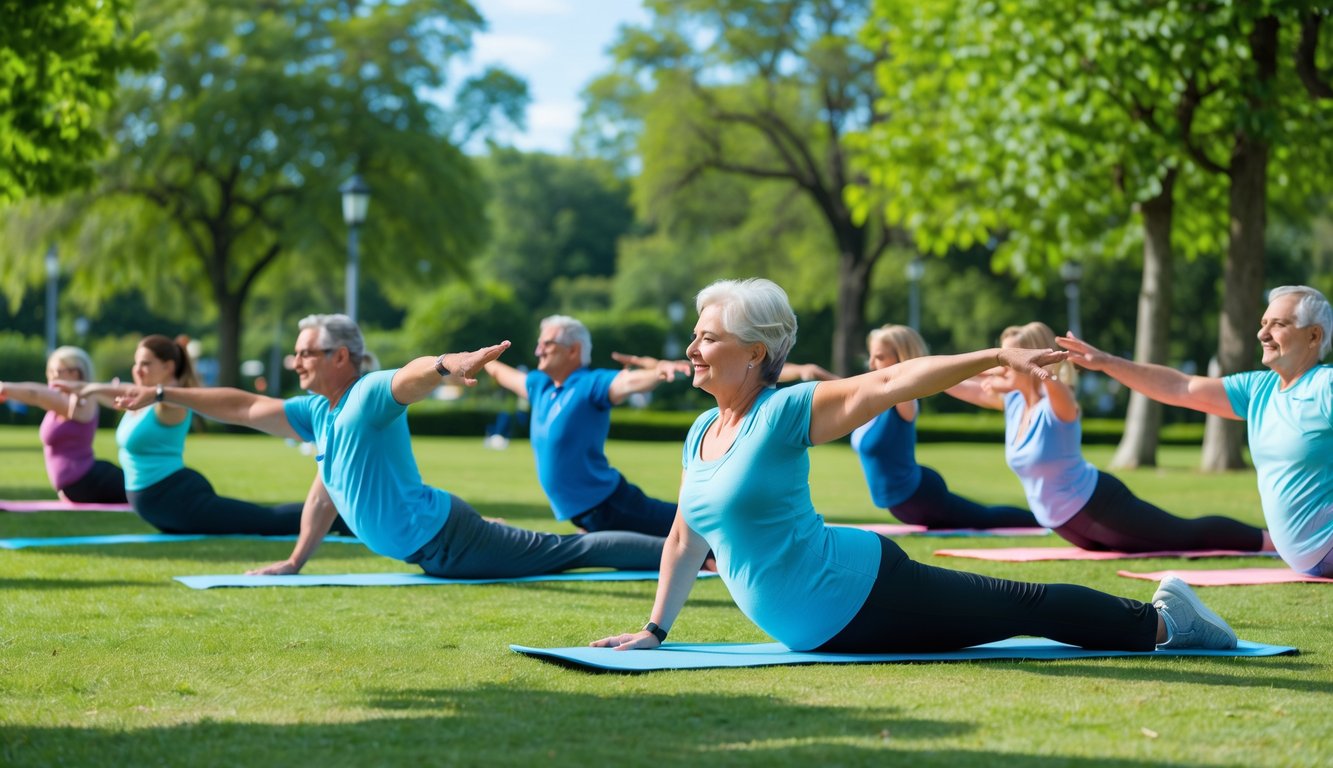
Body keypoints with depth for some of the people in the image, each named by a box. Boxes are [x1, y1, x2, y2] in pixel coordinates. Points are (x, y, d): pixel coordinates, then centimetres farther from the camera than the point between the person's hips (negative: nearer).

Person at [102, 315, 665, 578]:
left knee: (560, 551, -9)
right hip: (432, 551, 8)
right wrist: (162, 395, 24)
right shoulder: (318, 414, 13)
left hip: (442, 533, -8)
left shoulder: (370, 395, -14)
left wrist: (448, 364, -59)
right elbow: (245, 407, 21)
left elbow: (415, 374, -36)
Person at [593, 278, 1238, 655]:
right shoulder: (700, 436, 5)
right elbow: (685, 540, 15)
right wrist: (654, 629, 12)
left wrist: (996, 358, -27)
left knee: (1023, 608, 3)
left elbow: (891, 382, -21)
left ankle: (1162, 621, 23)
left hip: (862, 593, -7)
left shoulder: (785, 413, -16)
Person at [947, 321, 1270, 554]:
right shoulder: (1011, 401, 0)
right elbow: (958, 386, 3)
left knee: (1187, 535, 0)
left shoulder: (1057, 405, -22)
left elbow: (1050, 382, -48)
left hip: (1097, 504, -8)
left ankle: (1272, 539, 13)